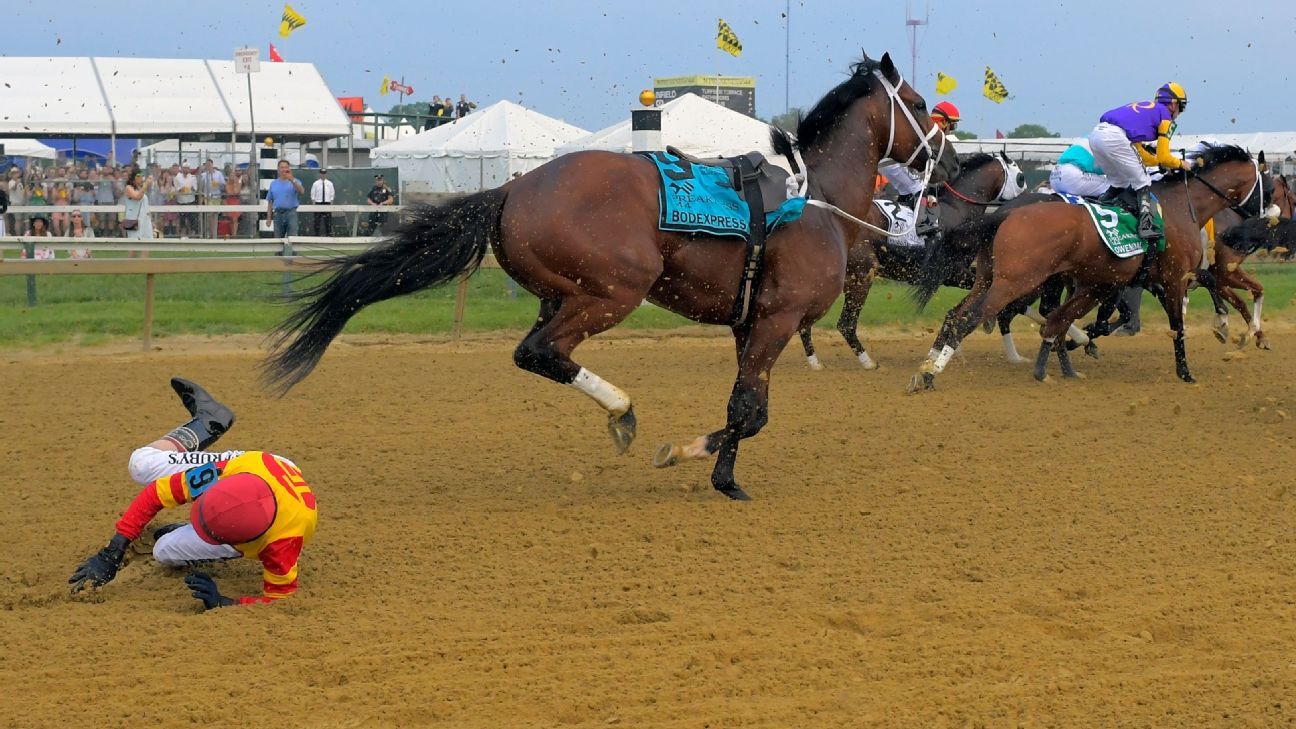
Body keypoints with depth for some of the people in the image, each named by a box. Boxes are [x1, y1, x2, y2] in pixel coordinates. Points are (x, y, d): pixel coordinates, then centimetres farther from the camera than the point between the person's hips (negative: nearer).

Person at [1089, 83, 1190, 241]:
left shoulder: (1143, 107, 34)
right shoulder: (1165, 115, 12)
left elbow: (1138, 153, 38)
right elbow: (1164, 158, 11)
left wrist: (1160, 163, 40)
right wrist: (1180, 164, 29)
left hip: (1095, 134, 8)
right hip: (1115, 137, -8)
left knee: (1119, 183, 25)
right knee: (1142, 183, 1)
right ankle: (1146, 226, -13)